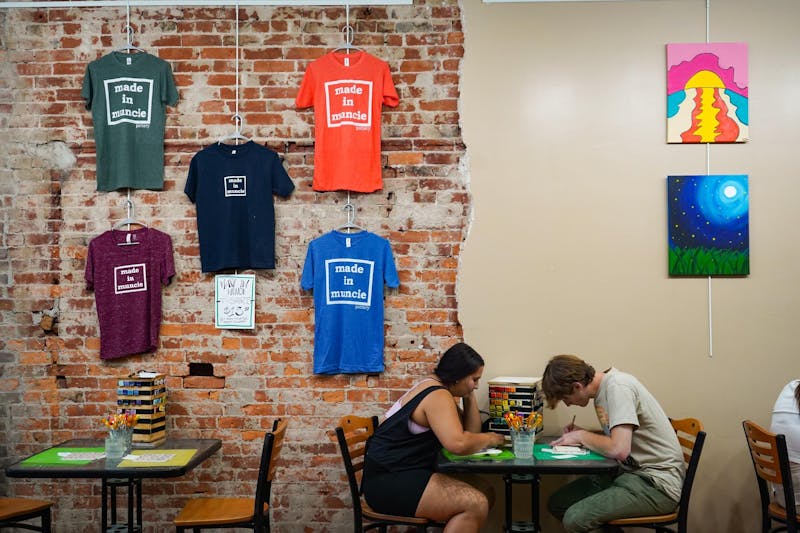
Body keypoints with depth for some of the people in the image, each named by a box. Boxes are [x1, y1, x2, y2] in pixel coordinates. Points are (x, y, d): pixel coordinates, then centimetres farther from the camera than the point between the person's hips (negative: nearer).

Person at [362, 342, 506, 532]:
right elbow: (458, 443, -31)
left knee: (484, 493, 3)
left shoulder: (440, 389, 14)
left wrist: (469, 397, 3)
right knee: (475, 505, -23)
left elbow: (470, 432, 13)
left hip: (406, 473, 11)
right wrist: (489, 439, -13)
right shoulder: (437, 396, -17)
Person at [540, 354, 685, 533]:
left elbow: (619, 449, -28)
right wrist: (582, 434, 4)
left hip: (658, 484, -10)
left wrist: (582, 436, -11)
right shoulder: (602, 387, 9)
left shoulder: (617, 386, -18)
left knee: (575, 519, -24)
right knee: (557, 504, 4)